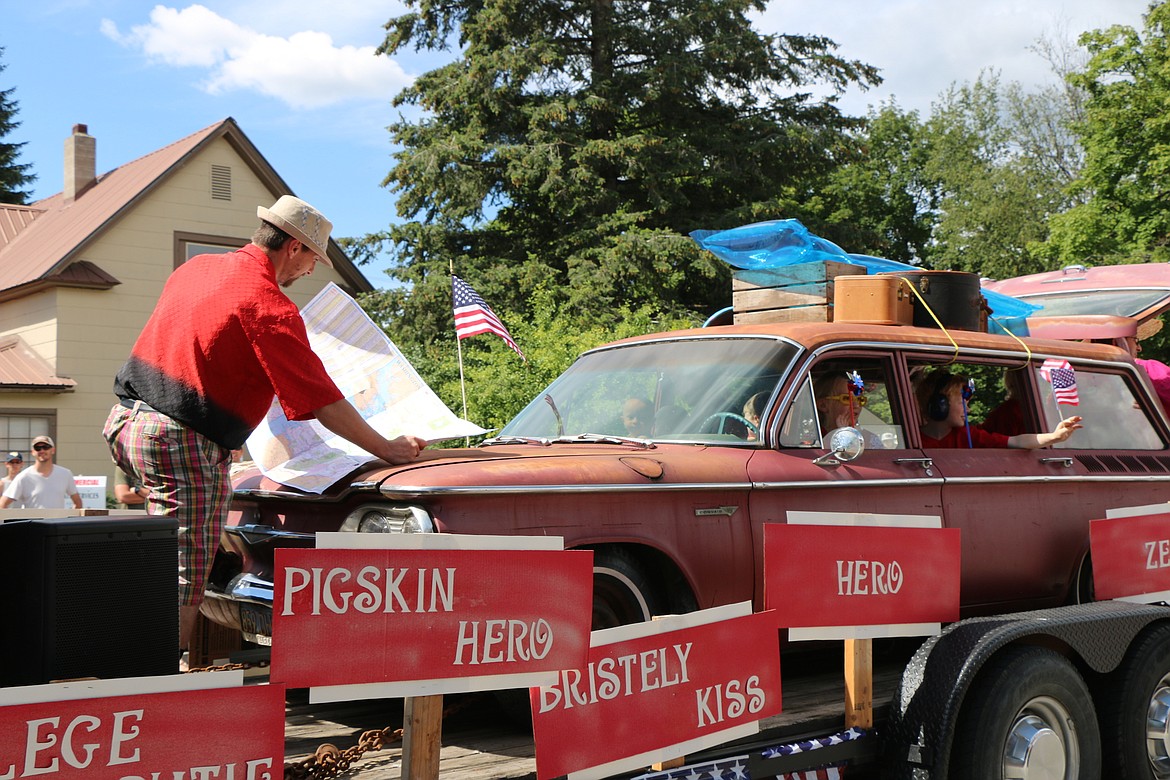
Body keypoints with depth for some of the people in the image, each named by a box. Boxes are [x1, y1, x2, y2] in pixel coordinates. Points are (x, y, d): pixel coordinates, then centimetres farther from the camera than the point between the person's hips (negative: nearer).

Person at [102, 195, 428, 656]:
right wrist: (387, 450, -2)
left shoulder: (195, 267, 12)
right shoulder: (271, 308, -13)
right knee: (184, 583, -3)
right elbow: (323, 402, -11)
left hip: (124, 419, 9)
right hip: (181, 441, -9)